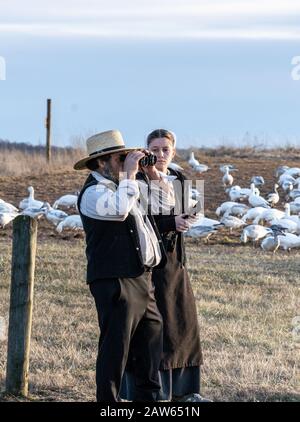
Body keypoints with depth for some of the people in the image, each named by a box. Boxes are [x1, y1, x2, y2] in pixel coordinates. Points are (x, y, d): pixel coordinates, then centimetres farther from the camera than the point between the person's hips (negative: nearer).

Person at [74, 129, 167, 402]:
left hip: (142, 280, 9)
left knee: (153, 338, 13)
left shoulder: (123, 186, 19)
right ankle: (108, 402, -1)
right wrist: (129, 174, -20)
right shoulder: (93, 192, -9)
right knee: (115, 348, -6)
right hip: (116, 282, -9)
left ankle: (148, 398, 22)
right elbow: (118, 209, -31)